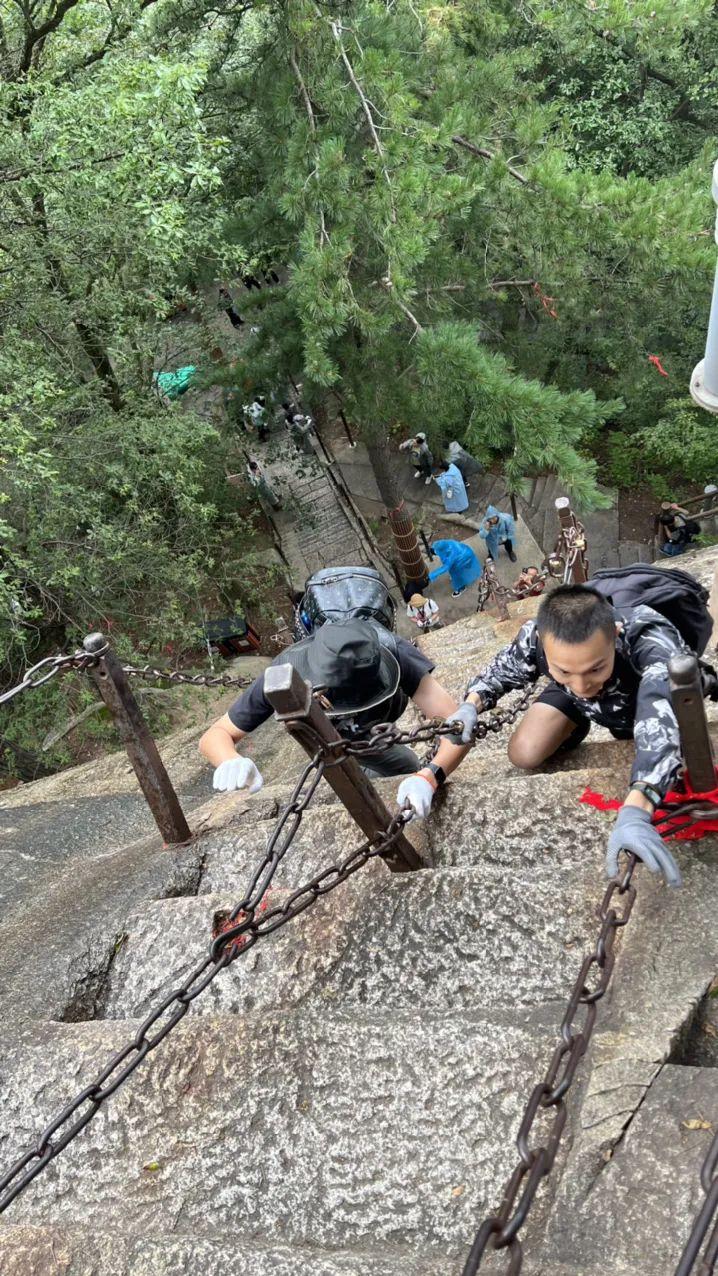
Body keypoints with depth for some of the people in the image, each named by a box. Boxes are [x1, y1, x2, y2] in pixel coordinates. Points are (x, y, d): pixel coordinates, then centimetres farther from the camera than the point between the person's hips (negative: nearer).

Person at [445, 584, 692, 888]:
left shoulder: (653, 641, -48)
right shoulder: (534, 638, -37)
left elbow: (662, 724, -61)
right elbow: (500, 671, -14)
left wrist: (634, 813, -76)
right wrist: (471, 705, -36)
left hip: (652, 692, -1)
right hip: (573, 701, 1)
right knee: (524, 754, -16)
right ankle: (574, 730, 18)